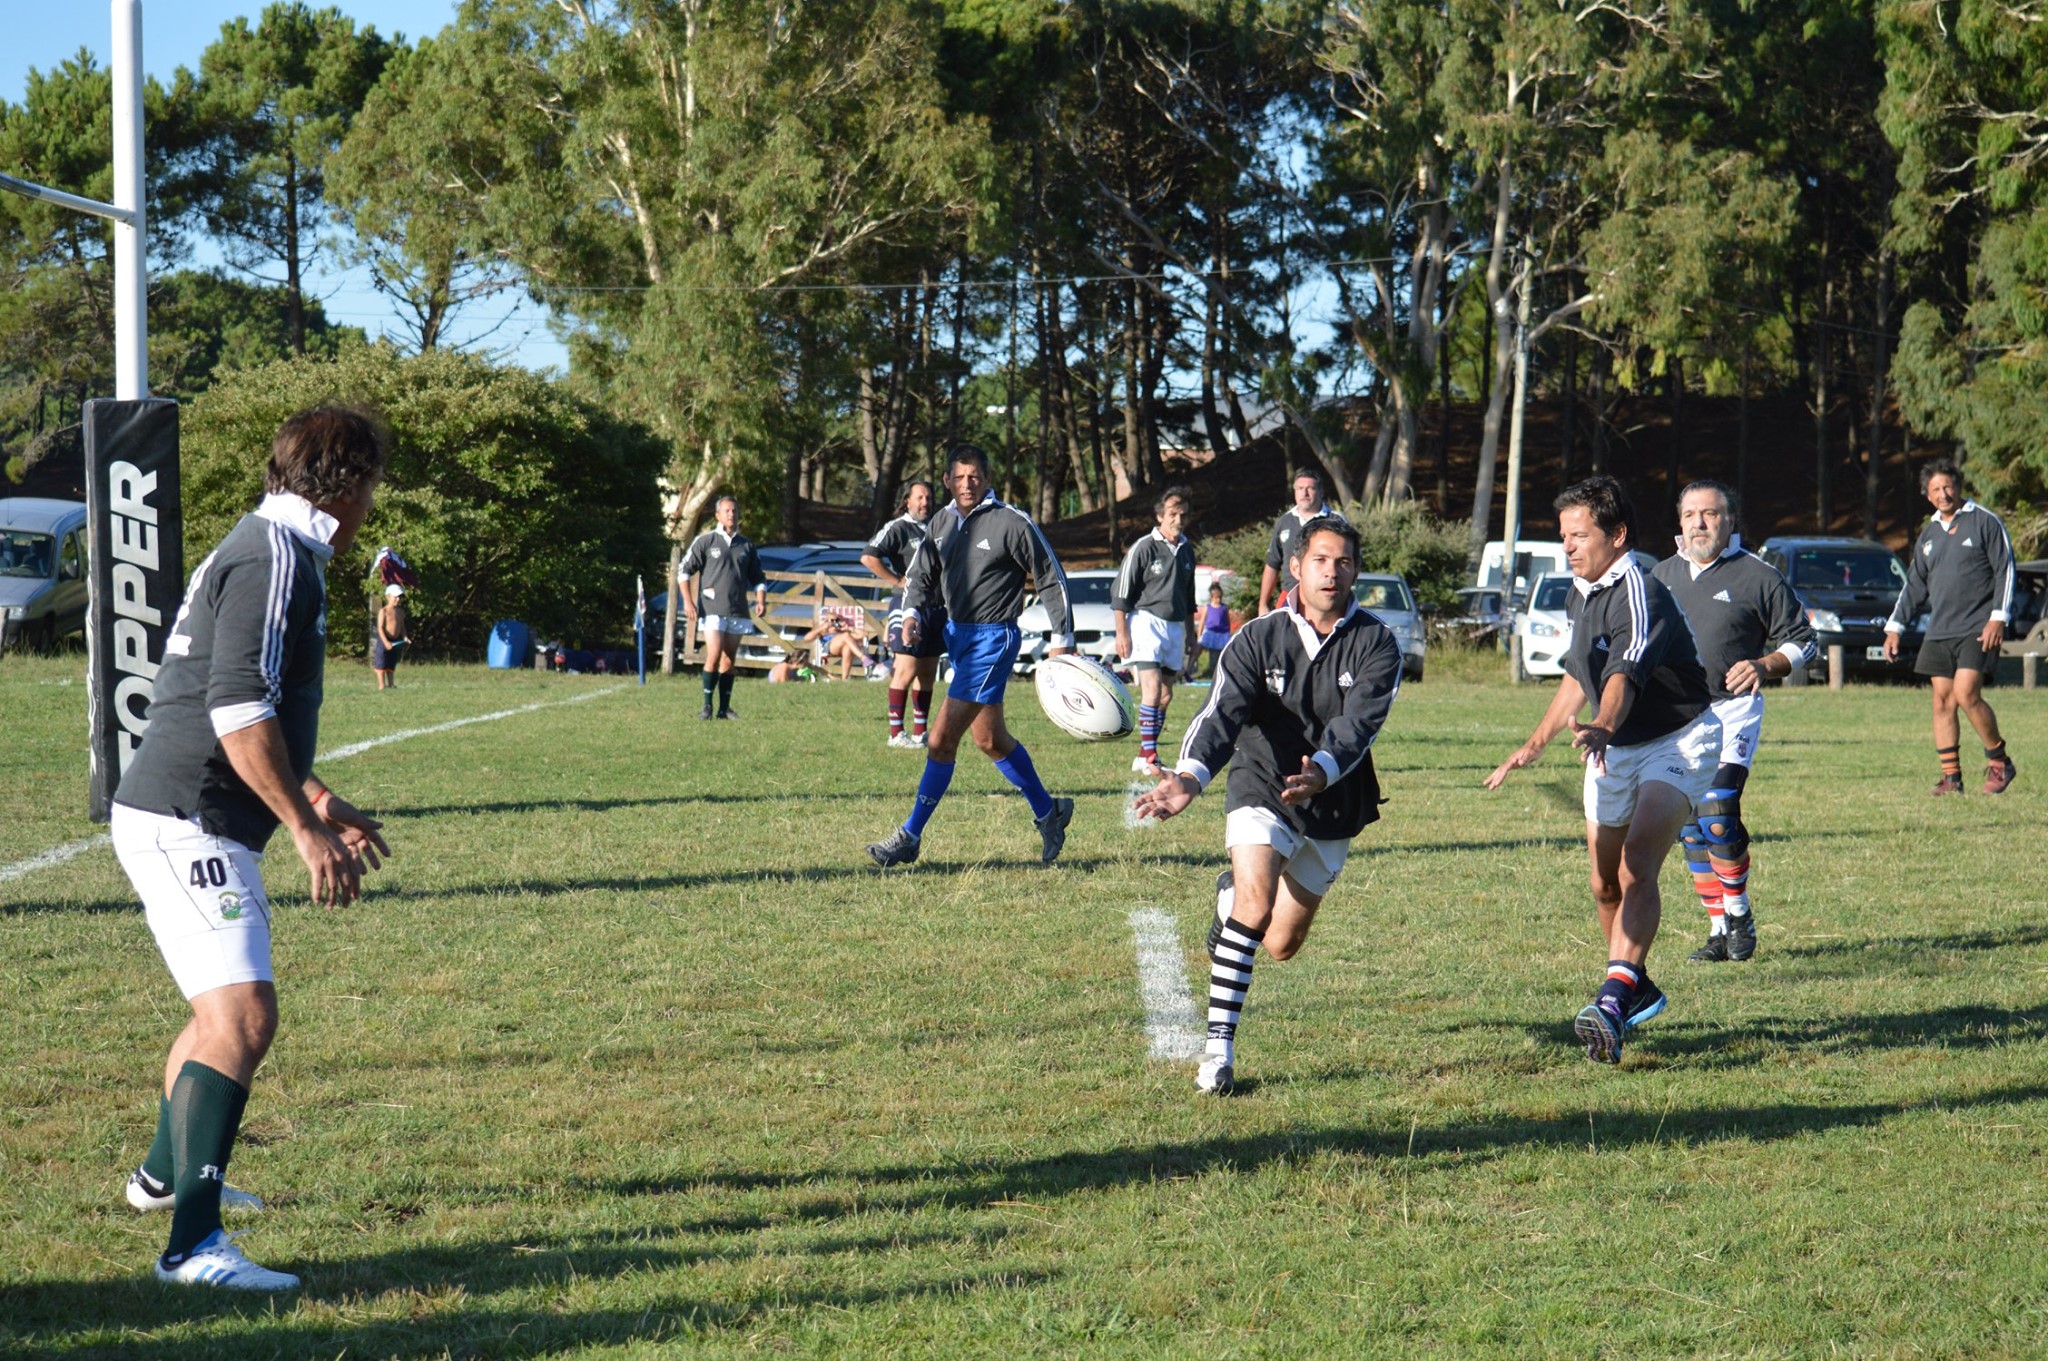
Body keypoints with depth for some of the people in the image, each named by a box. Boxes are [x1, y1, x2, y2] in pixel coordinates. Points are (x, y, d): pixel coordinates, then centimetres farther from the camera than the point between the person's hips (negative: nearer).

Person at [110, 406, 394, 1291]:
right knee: (244, 1014, -19)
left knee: (225, 1009, 27)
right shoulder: (275, 557, -14)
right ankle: (192, 1245, -25)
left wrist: (318, 804, 32)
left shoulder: (268, 549, 18)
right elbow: (237, 713, -24)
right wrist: (309, 831, -22)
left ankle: (165, 1173, 48)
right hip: (186, 826, -11)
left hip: (188, 825, 11)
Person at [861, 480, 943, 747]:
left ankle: (920, 733, 14)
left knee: (928, 673, 9)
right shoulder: (898, 528, -6)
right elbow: (868, 557, -17)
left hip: (937, 607, 7)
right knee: (906, 670, -11)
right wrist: (896, 581, -15)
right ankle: (896, 733, -7)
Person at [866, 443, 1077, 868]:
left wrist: (1061, 640, -7)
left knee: (941, 739, -11)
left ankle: (910, 836, -4)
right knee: (991, 739, 17)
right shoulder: (941, 523, 6)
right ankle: (1048, 812, 35)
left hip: (994, 638, -8)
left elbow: (1051, 579, -6)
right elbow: (920, 575, 16)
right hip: (957, 634, 8)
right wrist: (911, 614, -5)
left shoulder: (1011, 523, -12)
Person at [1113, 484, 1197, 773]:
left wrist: (1189, 635, 26)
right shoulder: (1144, 547, -7)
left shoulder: (1186, 550, 13)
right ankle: (1148, 756, -17)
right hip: (1146, 621, -7)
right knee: (1152, 688, -17)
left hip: (1175, 626, 7)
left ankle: (1144, 756, 13)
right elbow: (1121, 592, -6)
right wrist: (1122, 633, -11)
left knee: (1166, 695, 6)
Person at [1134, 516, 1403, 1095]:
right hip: (1261, 791, -2)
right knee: (1255, 905, -28)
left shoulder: (1377, 646, -9)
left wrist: (1320, 773, -46)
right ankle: (1219, 1046, -23)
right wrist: (1191, 776, -44)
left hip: (1332, 808, 2)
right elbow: (1223, 712, -24)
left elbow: (1359, 722, -25)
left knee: (1281, 945, 13)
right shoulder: (1258, 639, -10)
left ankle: (1233, 892, 49)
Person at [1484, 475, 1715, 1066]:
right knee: (1605, 884, 12)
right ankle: (1638, 992, 33)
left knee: (1637, 866, -27)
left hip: (1678, 741, -9)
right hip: (1615, 749, 9)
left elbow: (1625, 676, -43)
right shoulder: (1580, 597, 5)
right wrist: (1536, 744, 25)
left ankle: (1614, 998, -39)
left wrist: (1599, 729, -61)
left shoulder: (1641, 597, -24)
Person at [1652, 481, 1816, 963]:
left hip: (1731, 710, -6)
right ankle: (1719, 931, 13)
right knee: (1691, 828, 5)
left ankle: (1739, 914, -1)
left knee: (1717, 812, -20)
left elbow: (1802, 641, 2)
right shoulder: (1663, 575, 14)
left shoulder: (1757, 576, -2)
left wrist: (1763, 666, -15)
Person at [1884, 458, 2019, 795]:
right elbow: (1914, 586, 23)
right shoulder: (1928, 535, 17)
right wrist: (1894, 627, 17)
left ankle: (1999, 761, -1)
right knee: (1942, 701, 0)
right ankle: (1951, 776, 3)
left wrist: (1998, 618, -13)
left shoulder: (1985, 522, -1)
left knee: (1966, 694, -17)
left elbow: (2005, 571, -5)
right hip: (1939, 632, 6)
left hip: (1978, 629, -6)